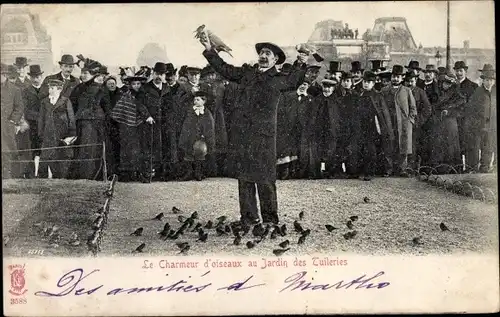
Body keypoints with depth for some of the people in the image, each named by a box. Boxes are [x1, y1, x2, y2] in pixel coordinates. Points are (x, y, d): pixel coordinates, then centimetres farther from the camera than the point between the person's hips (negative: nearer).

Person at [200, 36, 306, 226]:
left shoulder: (278, 80, 7)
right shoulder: (247, 75, 18)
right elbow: (224, 69, 25)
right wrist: (209, 50, 23)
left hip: (264, 134, -4)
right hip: (243, 132, 4)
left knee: (265, 178, -4)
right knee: (244, 176, 4)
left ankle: (270, 218, 5)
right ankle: (248, 216, 12)